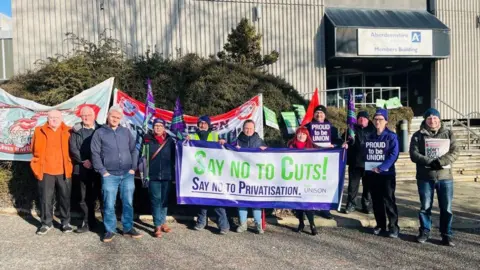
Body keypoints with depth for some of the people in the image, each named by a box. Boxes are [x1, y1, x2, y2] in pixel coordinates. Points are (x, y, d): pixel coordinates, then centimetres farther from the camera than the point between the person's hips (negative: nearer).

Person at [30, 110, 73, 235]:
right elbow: (35, 150, 10)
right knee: (45, 198, 6)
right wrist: (38, 165, 7)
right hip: (45, 171, 1)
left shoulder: (68, 132, 5)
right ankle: (46, 223, 18)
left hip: (64, 171, 0)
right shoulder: (39, 131, 6)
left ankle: (66, 222, 18)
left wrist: (69, 165, 2)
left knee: (65, 197, 7)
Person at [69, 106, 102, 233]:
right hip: (83, 169, 2)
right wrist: (84, 161, -10)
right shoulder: (76, 130, 11)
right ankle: (88, 222, 14)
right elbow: (73, 148, 2)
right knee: (86, 197, 6)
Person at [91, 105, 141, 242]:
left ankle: (128, 228, 20)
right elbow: (95, 154, -1)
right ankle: (110, 230, 14)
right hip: (110, 175, -2)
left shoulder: (126, 132, 11)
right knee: (109, 204, 1)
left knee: (128, 202, 8)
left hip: (127, 174, 3)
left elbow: (133, 150, 13)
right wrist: (102, 171, -7)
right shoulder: (99, 133, 3)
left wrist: (133, 168, 3)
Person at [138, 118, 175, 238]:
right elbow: (143, 158, 0)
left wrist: (174, 173, 6)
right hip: (153, 176, -2)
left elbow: (174, 157, 9)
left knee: (165, 200, 10)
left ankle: (163, 222, 22)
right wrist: (144, 175, -4)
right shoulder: (147, 140, -1)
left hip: (167, 175, 2)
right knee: (156, 200, 0)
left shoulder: (170, 140, 4)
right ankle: (157, 226, 3)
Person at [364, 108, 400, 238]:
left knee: (388, 200, -5)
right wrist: (367, 168, 0)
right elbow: (365, 153, 13)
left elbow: (394, 155, -14)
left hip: (387, 173, -5)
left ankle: (393, 226, 3)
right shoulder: (369, 137, 10)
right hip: (371, 173, 5)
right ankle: (380, 225, 19)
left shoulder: (391, 136, -4)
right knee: (376, 200, 9)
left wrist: (381, 168, -20)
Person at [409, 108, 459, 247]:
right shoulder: (418, 135, 4)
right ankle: (424, 232, 21)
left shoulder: (448, 134, 8)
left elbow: (454, 152, -4)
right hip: (425, 177, -1)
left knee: (446, 208, 4)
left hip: (445, 177, 1)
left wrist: (440, 162, -20)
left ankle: (446, 235, 16)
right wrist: (430, 162, -20)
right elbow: (414, 154, -7)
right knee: (425, 207, 7)